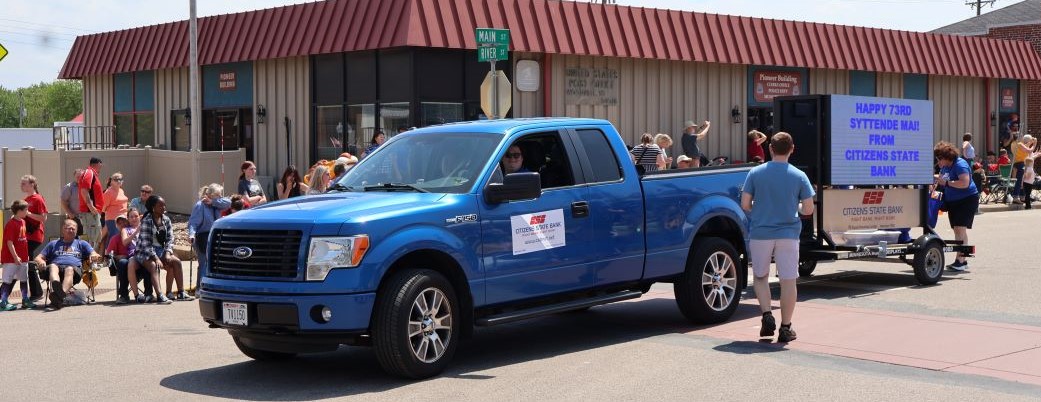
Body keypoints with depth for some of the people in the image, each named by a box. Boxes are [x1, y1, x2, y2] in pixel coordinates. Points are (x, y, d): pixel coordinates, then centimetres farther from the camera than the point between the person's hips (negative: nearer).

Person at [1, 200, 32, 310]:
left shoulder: (23, 222, 9)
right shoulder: (11, 224, -17)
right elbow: (9, 242, -20)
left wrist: (26, 255, 20)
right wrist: (15, 257, -21)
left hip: (23, 258, 9)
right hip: (11, 259, -9)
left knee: (24, 279, 14)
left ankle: (25, 300, 23)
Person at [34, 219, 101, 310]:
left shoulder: (81, 243, 32)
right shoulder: (53, 244, 36)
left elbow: (94, 255, 18)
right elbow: (38, 257, 28)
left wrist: (94, 256, -8)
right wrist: (41, 261, 2)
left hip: (74, 267, -1)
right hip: (56, 265, 1)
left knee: (69, 270, -38)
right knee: (52, 267, -36)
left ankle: (62, 294, -66)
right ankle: (56, 287, -69)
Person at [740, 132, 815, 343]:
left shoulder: (755, 173, -3)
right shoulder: (799, 176, -3)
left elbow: (745, 204, -3)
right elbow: (808, 209, -3)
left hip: (760, 233, 1)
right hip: (788, 234, 0)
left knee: (760, 276, 18)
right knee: (788, 280, 5)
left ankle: (767, 315, 2)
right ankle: (786, 327, 6)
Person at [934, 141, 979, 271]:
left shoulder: (960, 165, -18)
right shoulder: (946, 166, 10)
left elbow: (965, 183, -30)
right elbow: (941, 177, 28)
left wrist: (946, 183, -25)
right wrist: (934, 177, 6)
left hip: (967, 199, -9)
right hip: (953, 201, 10)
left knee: (960, 228, -15)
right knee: (956, 229, 9)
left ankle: (961, 261, -17)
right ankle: (961, 260, 14)